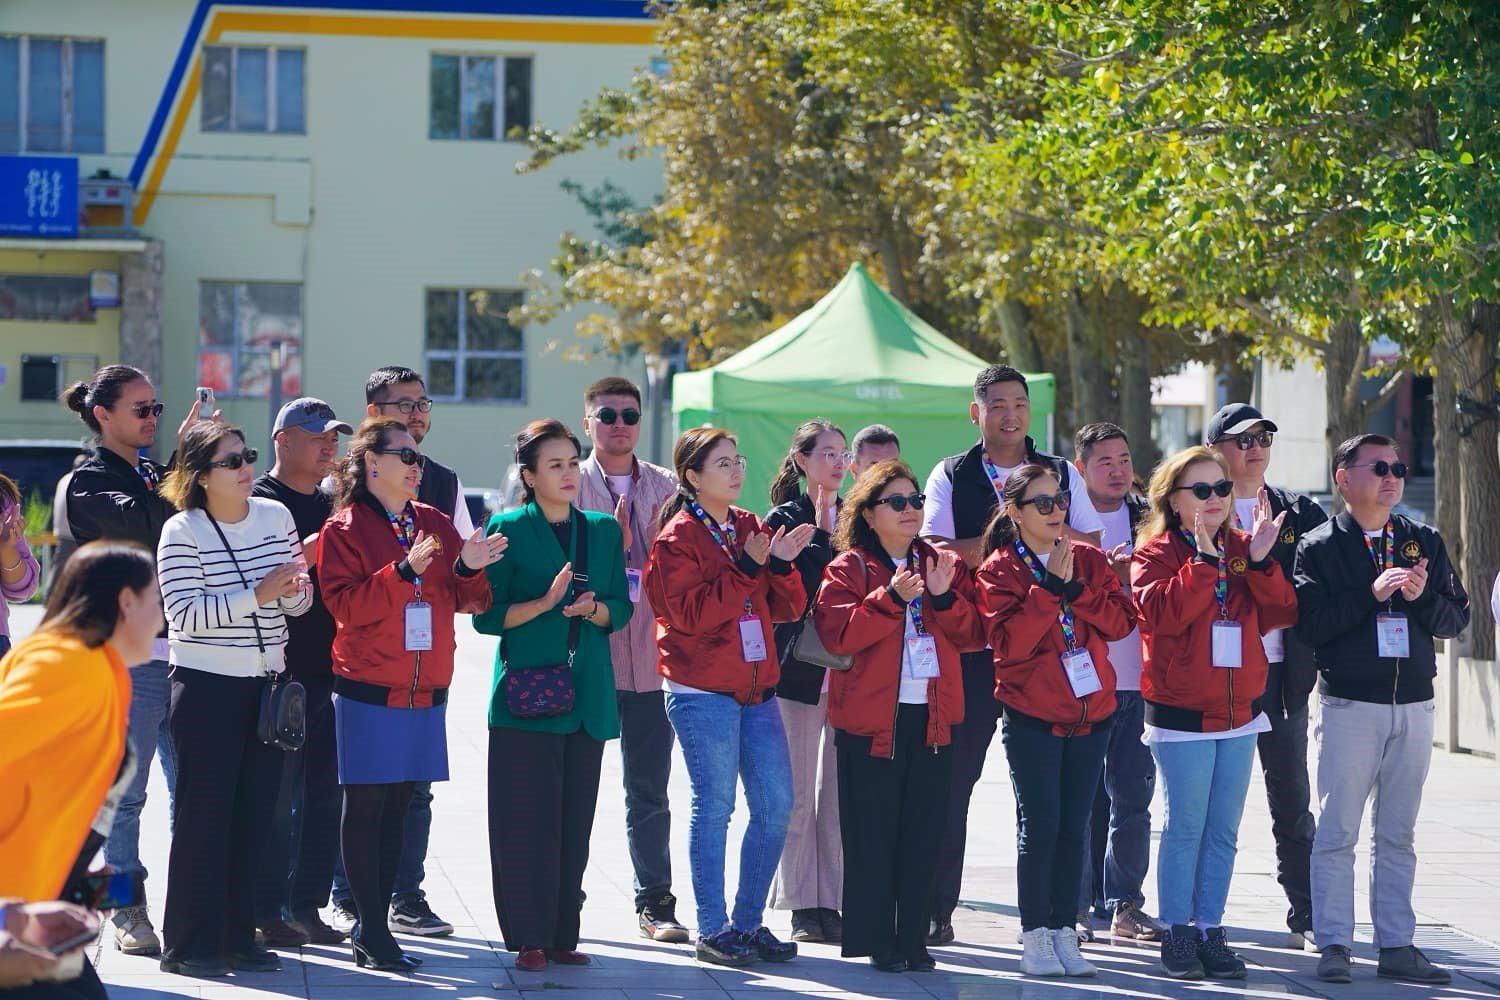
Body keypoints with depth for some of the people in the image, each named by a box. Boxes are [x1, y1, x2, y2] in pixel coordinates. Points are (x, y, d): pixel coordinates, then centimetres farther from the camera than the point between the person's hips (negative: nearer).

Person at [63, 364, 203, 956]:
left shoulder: (155, 478, 19)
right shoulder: (90, 482, -3)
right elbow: (141, 526, -21)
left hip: (180, 651, 6)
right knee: (125, 790, -2)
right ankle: (127, 912, 4)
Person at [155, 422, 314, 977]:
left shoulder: (276, 516, 6)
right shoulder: (182, 532, -10)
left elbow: (300, 601, 13)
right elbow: (185, 613, -19)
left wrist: (293, 590, -11)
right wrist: (257, 596, -24)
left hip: (267, 683, 5)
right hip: (206, 687, -5)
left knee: (254, 812, 7)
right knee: (204, 814, -3)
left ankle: (238, 937, 16)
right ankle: (189, 945, 3)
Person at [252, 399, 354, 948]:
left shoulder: (334, 507, 18)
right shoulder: (260, 503, -4)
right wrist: (306, 553, -21)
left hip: (330, 673, 7)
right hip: (280, 671, -7)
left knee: (324, 794, 8)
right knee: (277, 797, -5)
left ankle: (307, 906, 16)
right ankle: (267, 910, 1)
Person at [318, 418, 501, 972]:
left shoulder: (435, 523, 13)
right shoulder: (344, 529, -2)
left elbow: (466, 601, 11)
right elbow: (346, 605, -14)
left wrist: (468, 568, -9)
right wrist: (403, 571, -23)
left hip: (426, 690, 5)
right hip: (369, 689, -5)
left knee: (396, 807, 7)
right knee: (365, 806, -4)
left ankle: (373, 925, 12)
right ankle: (371, 930, -2)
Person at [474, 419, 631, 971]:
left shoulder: (604, 531, 13)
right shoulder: (508, 530, 0)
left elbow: (621, 611, 12)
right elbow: (488, 616, -3)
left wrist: (594, 608, -9)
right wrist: (545, 604, -16)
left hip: (587, 693, 4)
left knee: (575, 817, 5)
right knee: (526, 817, -7)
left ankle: (562, 935, 12)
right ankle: (529, 939, -1)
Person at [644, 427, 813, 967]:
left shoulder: (751, 528, 13)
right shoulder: (679, 537, -6)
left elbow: (788, 607, 9)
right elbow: (691, 613, -17)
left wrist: (780, 564, -9)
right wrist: (746, 567, -20)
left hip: (756, 686, 7)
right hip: (702, 690, -7)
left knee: (776, 805, 4)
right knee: (714, 807, -5)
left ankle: (748, 922, 15)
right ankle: (712, 930, 2)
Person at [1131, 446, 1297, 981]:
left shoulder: (1244, 548, 10)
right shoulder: (1156, 552, -3)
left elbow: (1281, 613, 0)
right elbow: (1161, 612, -21)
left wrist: (1262, 561, -14)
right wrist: (1203, 558, -25)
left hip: (1240, 712, 5)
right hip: (1181, 713, -5)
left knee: (1224, 830, 7)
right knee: (1185, 827, -4)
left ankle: (1211, 930, 13)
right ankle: (1178, 932, 5)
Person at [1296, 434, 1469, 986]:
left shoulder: (1425, 542, 12)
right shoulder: (1320, 546, -1)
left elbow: (1457, 617, 8)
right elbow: (1310, 624, -12)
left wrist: (1421, 597, -11)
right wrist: (1371, 594, -20)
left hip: (1414, 706, 4)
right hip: (1349, 706, -4)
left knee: (1398, 834, 8)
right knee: (1338, 831, -3)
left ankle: (1396, 945, 11)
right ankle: (1334, 945, 2)